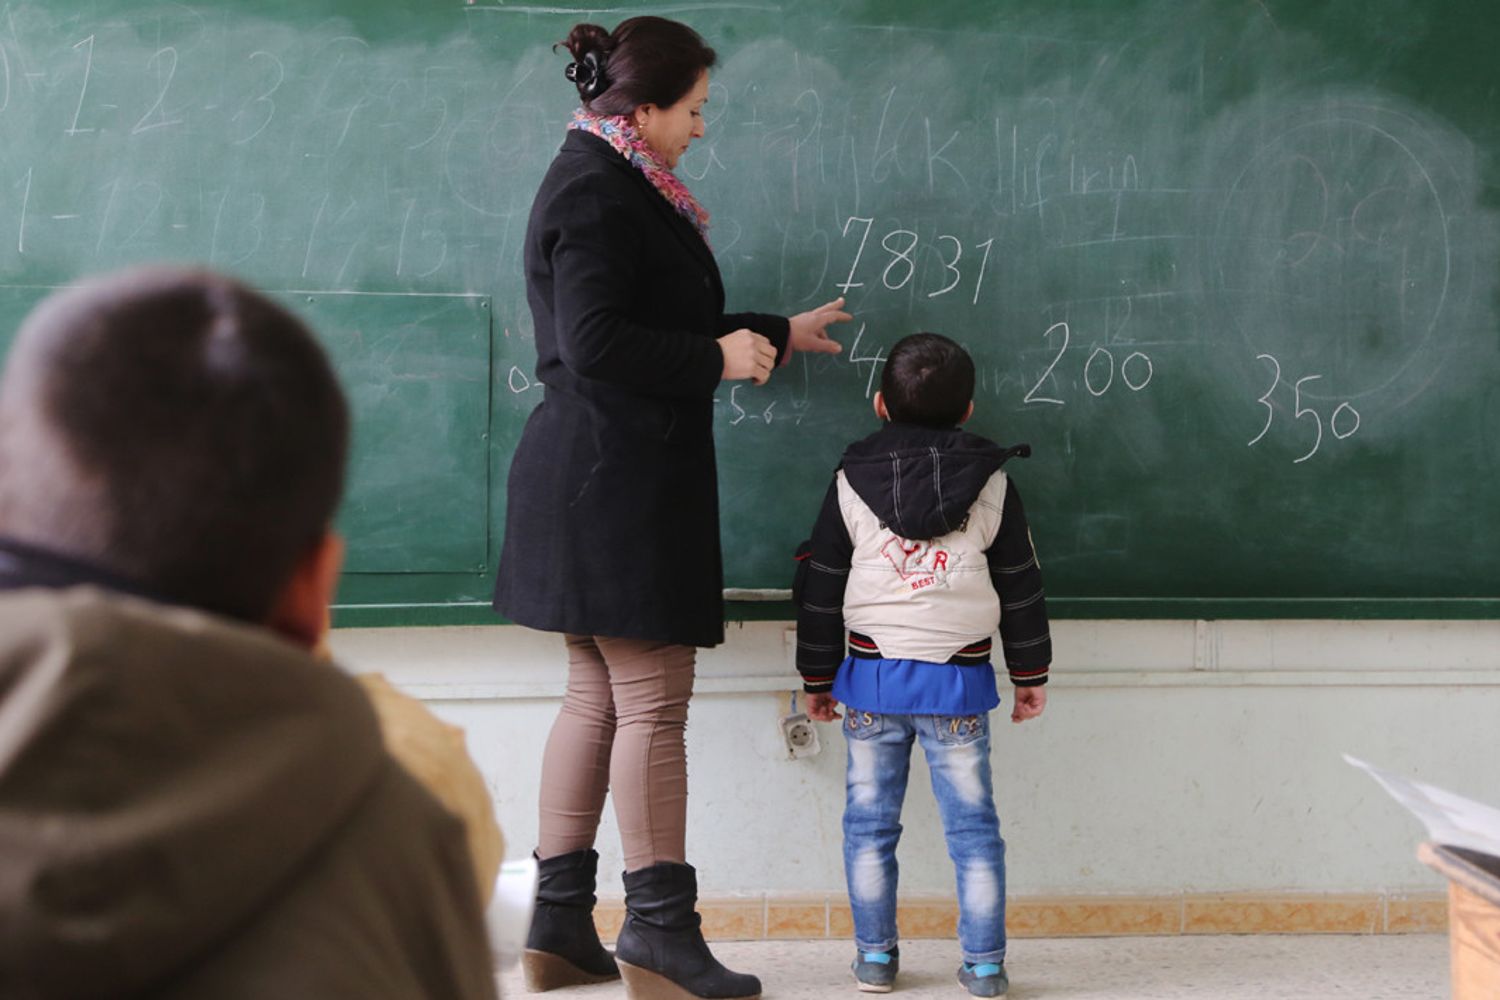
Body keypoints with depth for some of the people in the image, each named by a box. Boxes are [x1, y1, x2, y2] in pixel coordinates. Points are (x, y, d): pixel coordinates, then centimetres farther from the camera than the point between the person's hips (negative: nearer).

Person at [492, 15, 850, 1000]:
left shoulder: (608, 184, 19)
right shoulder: (597, 195, -14)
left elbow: (655, 325, 28)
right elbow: (595, 344, -23)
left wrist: (777, 332, 34)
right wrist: (719, 358, -13)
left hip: (594, 482, 11)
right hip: (618, 482, -11)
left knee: (597, 700, 12)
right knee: (651, 702, -5)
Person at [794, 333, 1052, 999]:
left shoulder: (850, 482, 0)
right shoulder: (992, 484, 1)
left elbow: (820, 588, 2)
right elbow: (1021, 590, 5)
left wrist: (817, 677, 11)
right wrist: (1031, 676, 14)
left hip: (871, 677, 0)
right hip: (959, 682, 0)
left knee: (870, 823, 9)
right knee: (972, 824, 5)